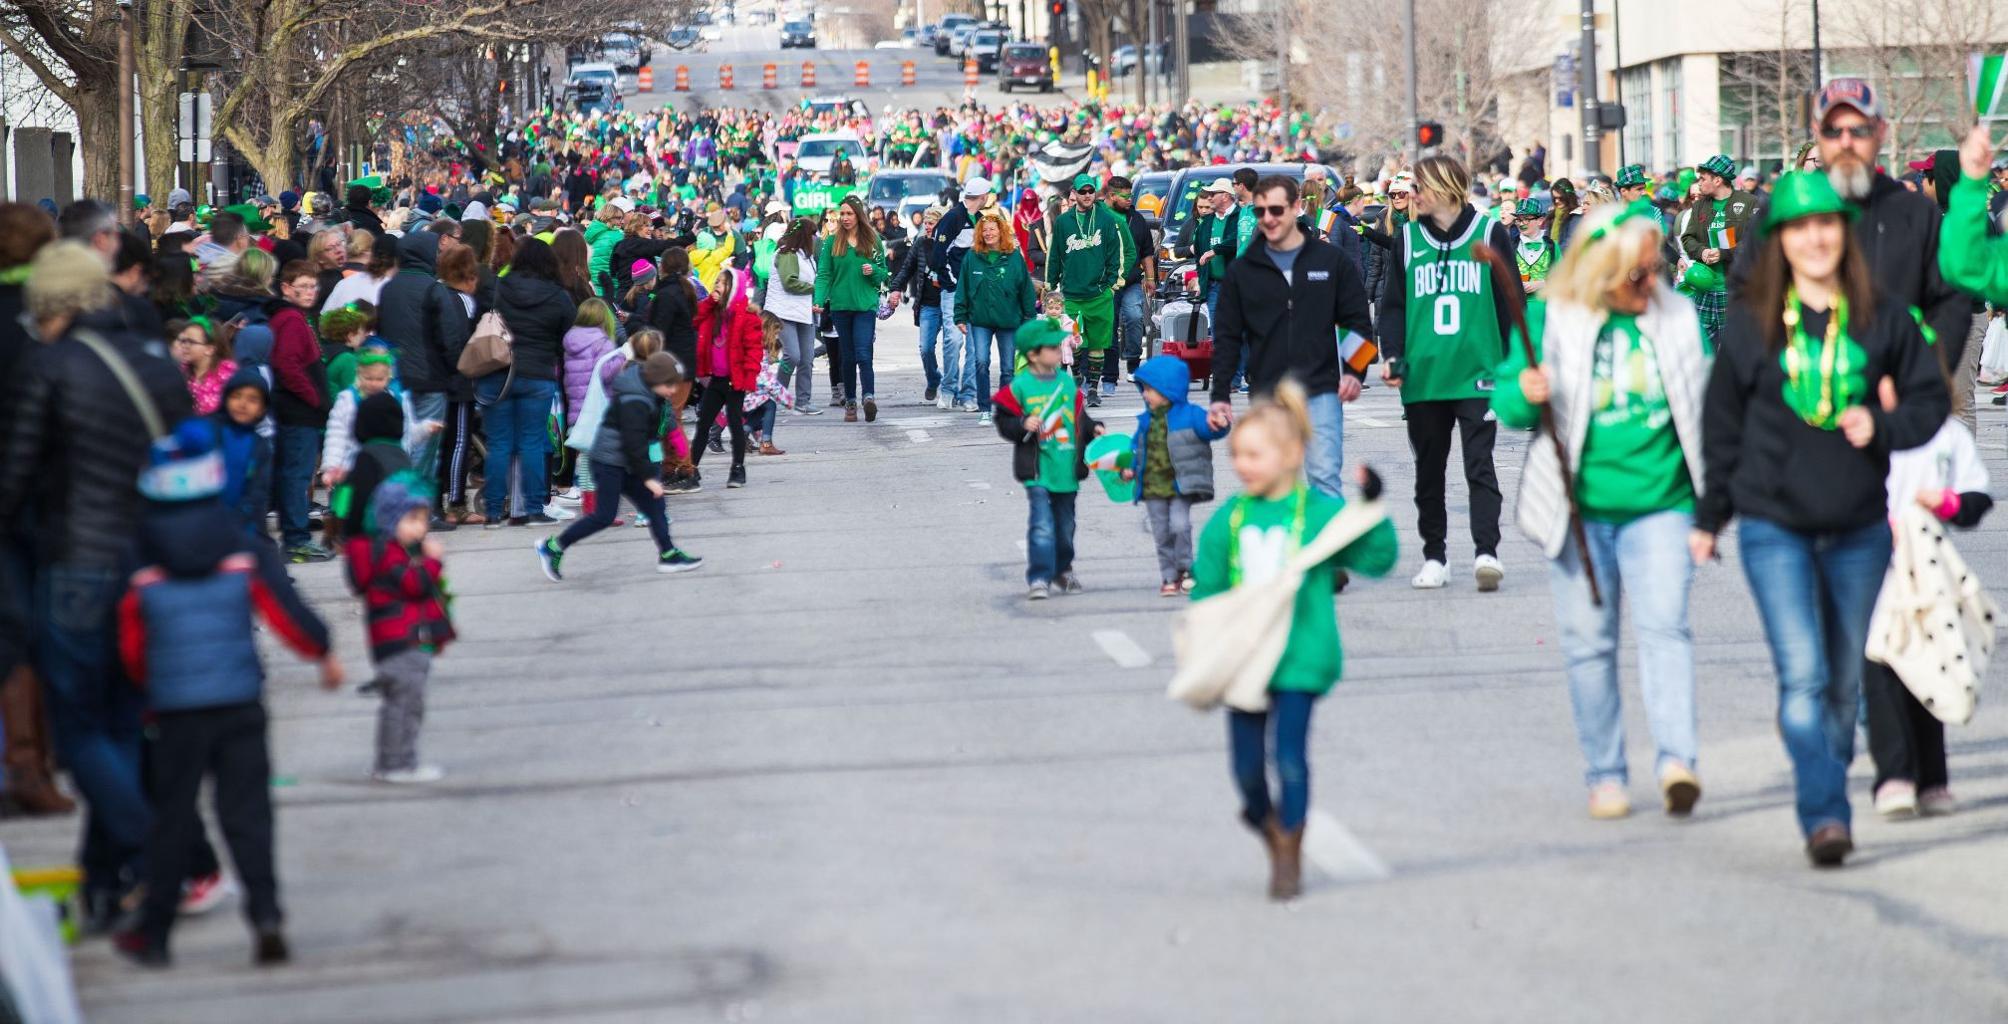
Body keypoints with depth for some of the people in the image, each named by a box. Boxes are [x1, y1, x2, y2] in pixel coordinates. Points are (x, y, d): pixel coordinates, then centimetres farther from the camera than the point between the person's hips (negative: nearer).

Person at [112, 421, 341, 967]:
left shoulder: (141, 572, -3)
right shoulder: (247, 555, -4)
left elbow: (131, 647, 6)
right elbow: (285, 610, -3)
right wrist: (323, 652, 14)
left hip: (176, 711, 0)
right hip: (241, 703, 0)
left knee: (173, 818, 9)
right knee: (247, 810, 4)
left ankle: (153, 932, 14)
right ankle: (266, 915, -10)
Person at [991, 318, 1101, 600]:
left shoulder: (1068, 383, 8)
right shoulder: (1019, 387, -7)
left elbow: (1079, 417, 18)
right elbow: (1004, 423, -4)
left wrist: (1093, 428, 1)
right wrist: (1023, 425, -21)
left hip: (1066, 469, 5)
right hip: (1037, 472, -5)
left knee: (1065, 526, 17)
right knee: (1042, 526, -14)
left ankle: (1063, 570, 35)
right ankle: (1038, 579, -12)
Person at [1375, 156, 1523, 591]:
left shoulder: (1489, 234, 3)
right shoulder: (1407, 241, 9)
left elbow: (1512, 302, 5)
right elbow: (1393, 305, 11)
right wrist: (1393, 355, -3)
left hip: (1477, 375, -3)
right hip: (1423, 377, 3)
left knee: (1479, 465, -11)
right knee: (1429, 470, 9)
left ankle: (1486, 551, -16)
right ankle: (1434, 558, 16)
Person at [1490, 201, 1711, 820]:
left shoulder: (1677, 316, 8)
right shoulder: (1551, 318, 0)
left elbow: (1706, 402, 18)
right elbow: (1507, 396, 0)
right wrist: (1524, 395, -22)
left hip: (1660, 503, 1)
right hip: (1580, 507, -1)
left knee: (1664, 626, -15)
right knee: (1590, 641, 3)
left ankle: (1676, 758, -23)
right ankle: (1605, 774, 13)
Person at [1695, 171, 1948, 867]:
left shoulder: (1883, 319, 1)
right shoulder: (1749, 324, -1)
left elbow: (1930, 399, 8)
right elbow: (1721, 426, 7)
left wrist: (1881, 428, -12)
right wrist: (1709, 517, 11)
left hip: (1858, 529, 2)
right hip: (1774, 528, -2)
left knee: (1846, 679, 12)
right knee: (1802, 674, -15)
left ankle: (1827, 788, 30)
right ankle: (1825, 816, -18)